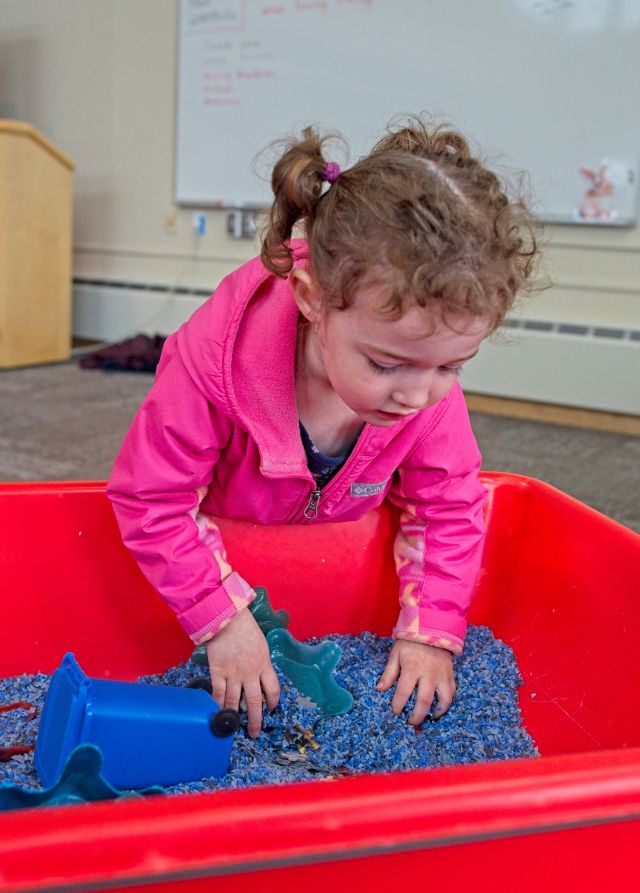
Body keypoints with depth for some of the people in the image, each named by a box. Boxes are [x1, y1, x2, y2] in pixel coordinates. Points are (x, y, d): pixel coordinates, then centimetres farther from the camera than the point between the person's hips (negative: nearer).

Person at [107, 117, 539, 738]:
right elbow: (150, 500, -31)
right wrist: (225, 619, -32)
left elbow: (448, 506, -15)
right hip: (222, 541, -2)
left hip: (339, 553, 2)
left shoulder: (432, 389, -30)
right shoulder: (220, 357, -42)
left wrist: (429, 632, -21)